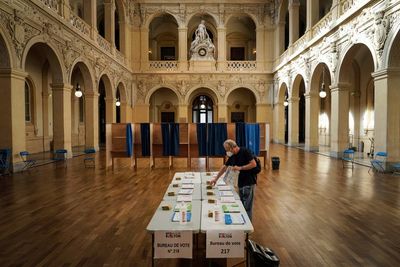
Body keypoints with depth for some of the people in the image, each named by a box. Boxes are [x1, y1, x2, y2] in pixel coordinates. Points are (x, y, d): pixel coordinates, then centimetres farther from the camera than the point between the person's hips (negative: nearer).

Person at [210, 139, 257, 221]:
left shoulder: (245, 151, -15)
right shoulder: (232, 156, 7)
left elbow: (254, 164, -19)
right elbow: (224, 167, 15)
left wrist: (240, 168, -21)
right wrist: (216, 179, 17)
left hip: (249, 183, -8)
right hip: (240, 183, 8)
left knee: (247, 206, -4)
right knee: (242, 205, 14)